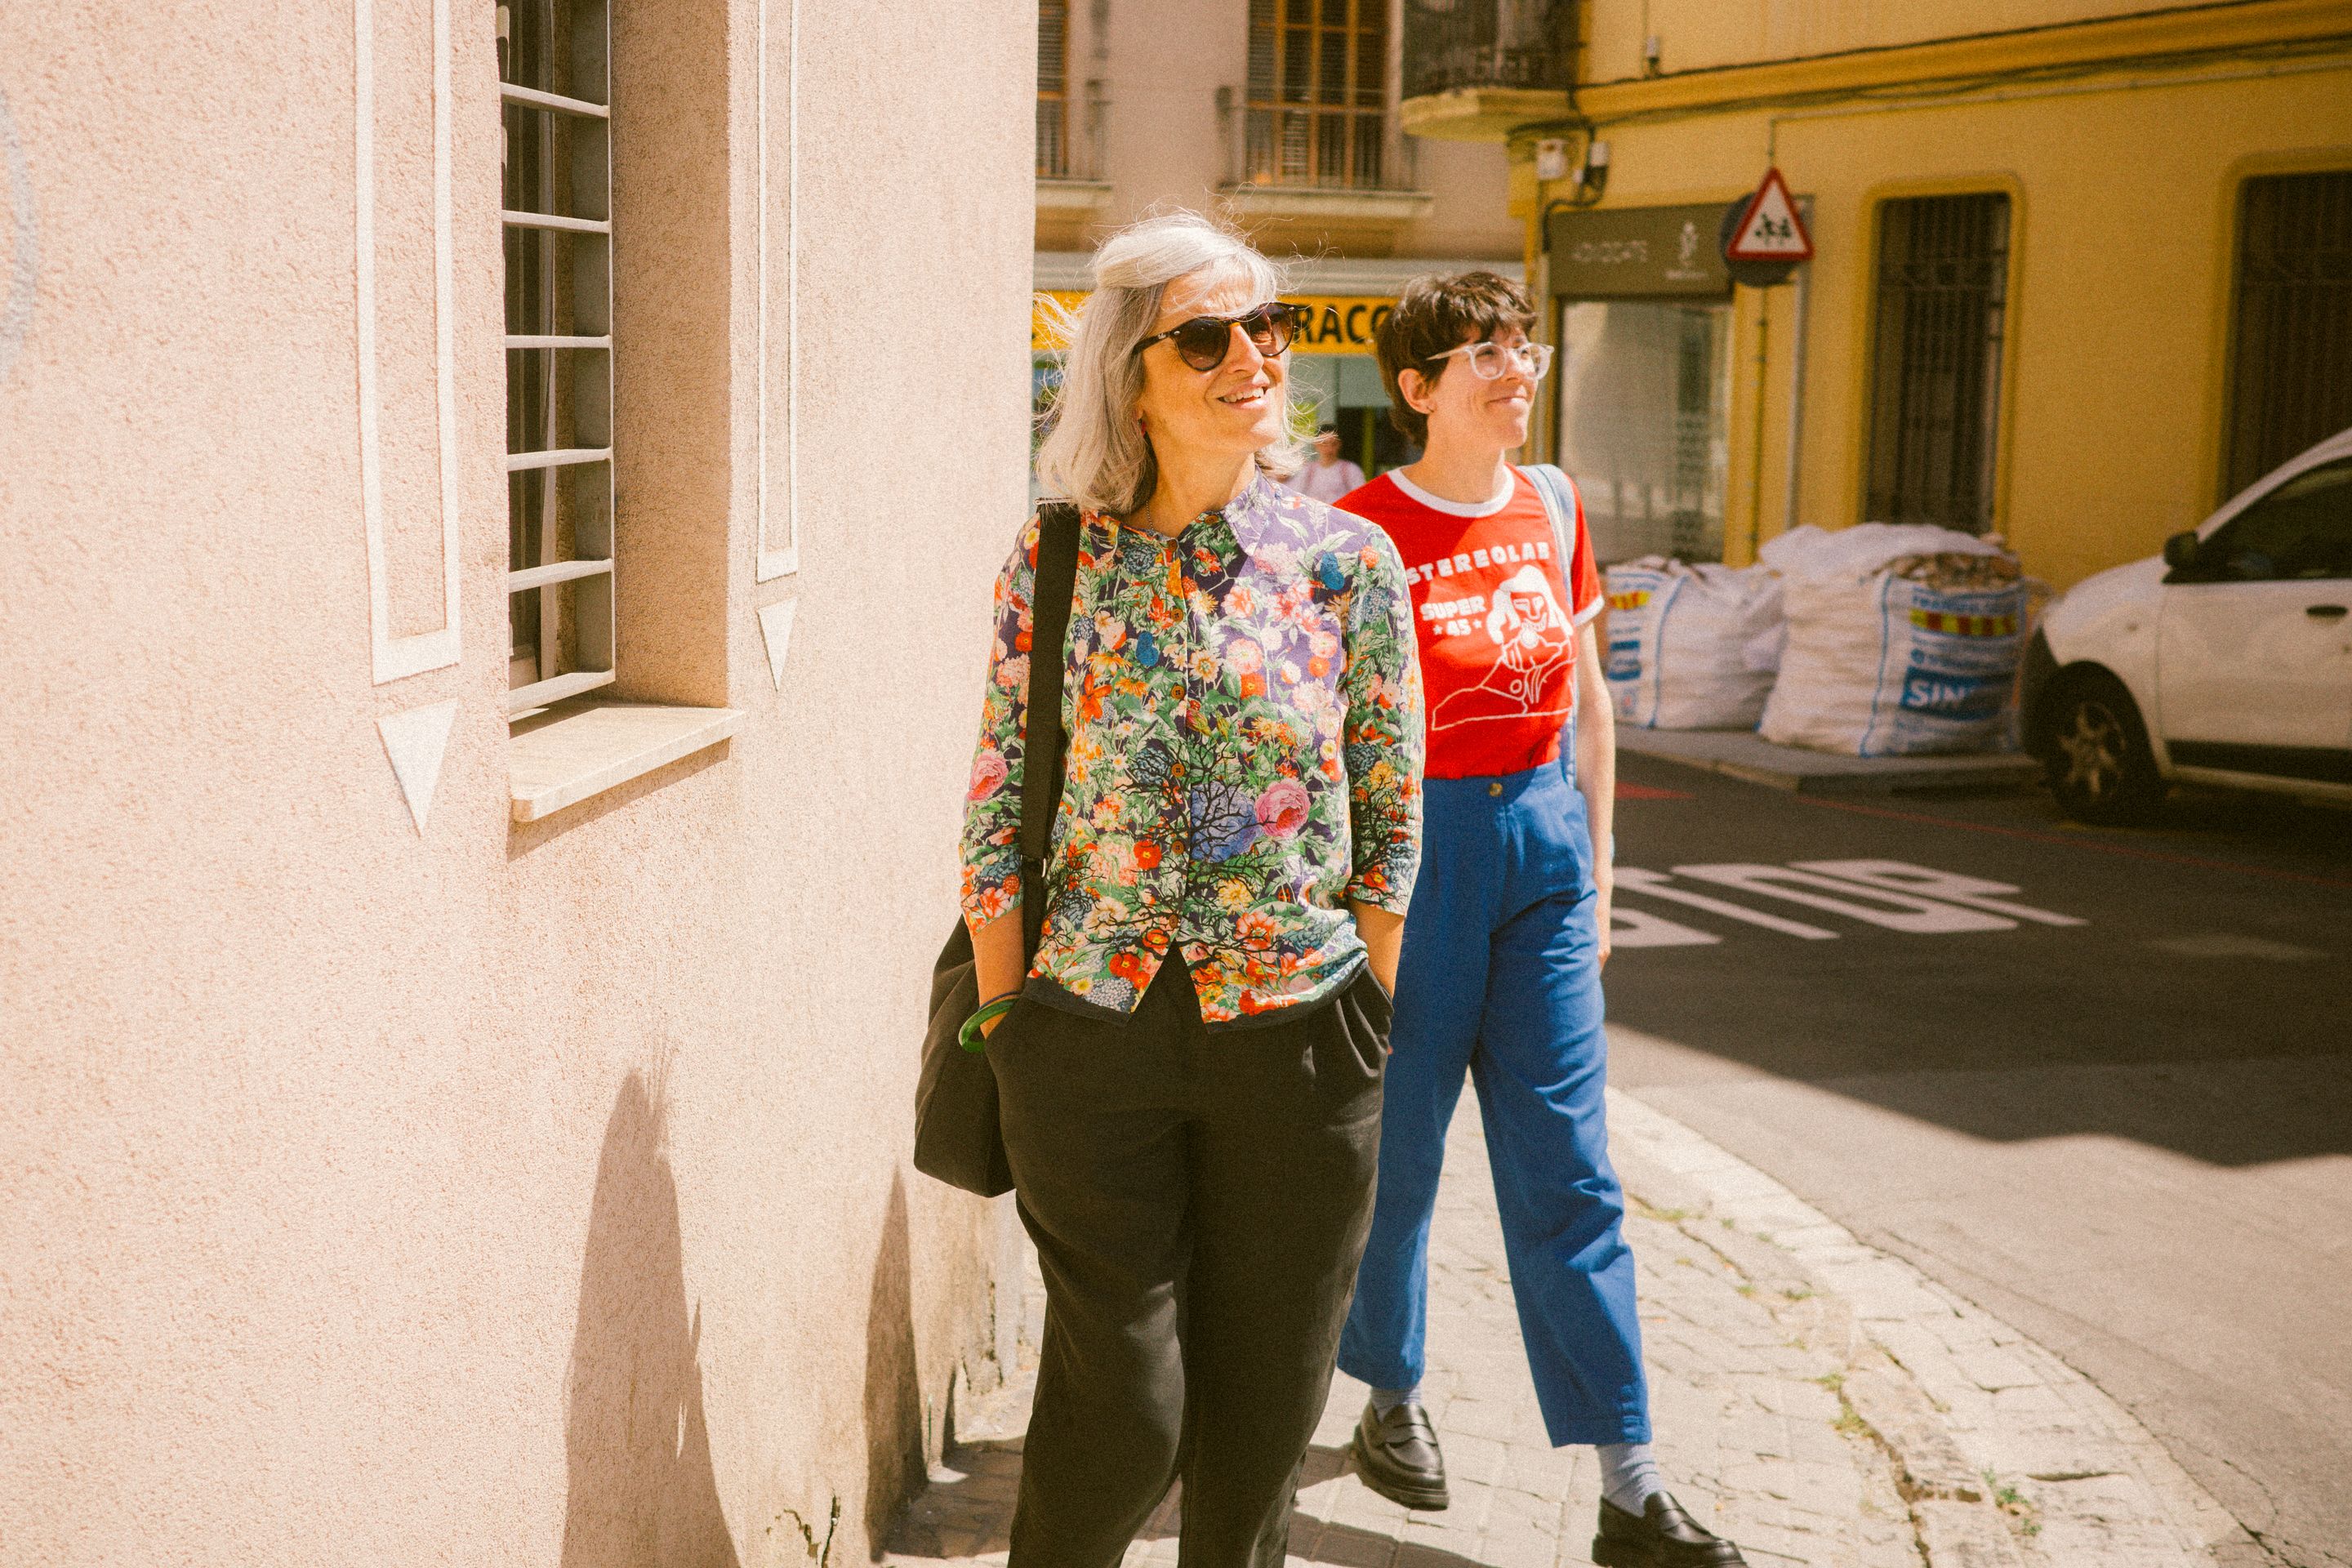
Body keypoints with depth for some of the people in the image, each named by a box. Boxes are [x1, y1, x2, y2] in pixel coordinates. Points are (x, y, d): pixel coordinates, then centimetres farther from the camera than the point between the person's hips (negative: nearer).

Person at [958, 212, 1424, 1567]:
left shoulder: (1352, 563, -1)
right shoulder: (1057, 561, -2)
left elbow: (1392, 818, 3)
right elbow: (998, 808, 1)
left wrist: (1368, 1023, 2)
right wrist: (1005, 1016, 0)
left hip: (1296, 1037, 1)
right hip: (1095, 1031, -1)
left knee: (1266, 1401, 12)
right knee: (1119, 1403, 5)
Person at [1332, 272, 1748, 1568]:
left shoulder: (1551, 509, 7)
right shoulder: (1363, 529, -9)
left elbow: (1587, 696, 14)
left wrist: (1596, 866, 12)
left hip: (1540, 837, 5)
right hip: (1412, 843, -4)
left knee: (1568, 1168, 3)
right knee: (1394, 1145, 9)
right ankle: (1391, 1400, 33)